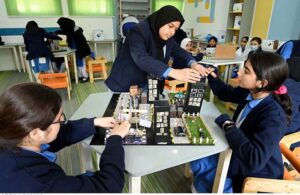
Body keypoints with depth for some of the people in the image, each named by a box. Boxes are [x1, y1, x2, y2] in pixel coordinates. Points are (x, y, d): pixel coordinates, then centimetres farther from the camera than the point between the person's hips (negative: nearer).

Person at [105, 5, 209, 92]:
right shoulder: (138, 31, -22)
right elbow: (141, 59, -37)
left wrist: (192, 63, -21)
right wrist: (174, 73, -49)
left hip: (147, 86, 6)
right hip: (124, 86, -6)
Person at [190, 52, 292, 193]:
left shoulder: (274, 117, -34)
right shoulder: (250, 93, -12)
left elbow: (254, 160, -42)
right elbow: (226, 93, 9)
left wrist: (227, 125, -32)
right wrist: (212, 76, -8)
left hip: (257, 172, -7)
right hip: (238, 154, 7)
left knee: (202, 182, -1)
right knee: (197, 162, 11)